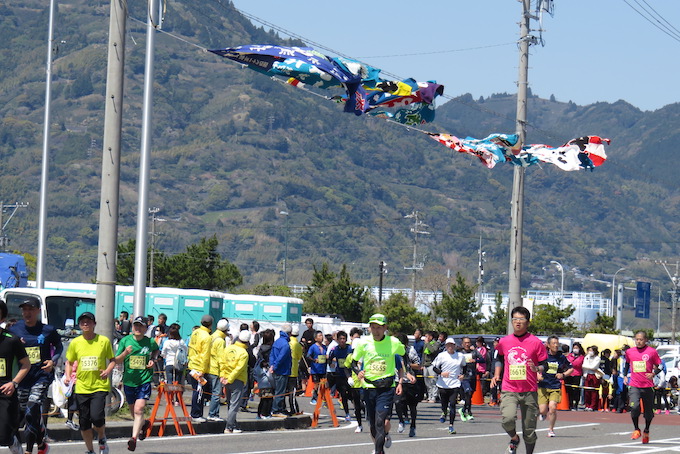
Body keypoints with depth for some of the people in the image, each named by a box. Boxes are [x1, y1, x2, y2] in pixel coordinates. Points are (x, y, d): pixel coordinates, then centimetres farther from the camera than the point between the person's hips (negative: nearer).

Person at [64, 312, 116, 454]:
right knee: (84, 422, 6)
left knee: (96, 417, -20)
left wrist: (108, 371, -11)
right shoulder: (75, 343, 4)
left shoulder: (104, 341, -2)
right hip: (81, 387, 3)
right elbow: (69, 362, 15)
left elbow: (112, 360, 8)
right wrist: (67, 376, -3)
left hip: (100, 386, -3)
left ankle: (102, 439, 12)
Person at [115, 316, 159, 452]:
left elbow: (156, 350, 23)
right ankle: (144, 423, 48)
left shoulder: (150, 342, -1)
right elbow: (117, 361, -1)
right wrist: (125, 353, -21)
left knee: (139, 410, -18)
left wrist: (153, 360, 3)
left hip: (145, 380, -3)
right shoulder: (125, 341, -2)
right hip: (129, 381, 3)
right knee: (133, 410, 17)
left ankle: (134, 438, -21)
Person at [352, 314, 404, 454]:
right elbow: (354, 362, 14)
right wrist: (358, 372, -8)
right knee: (372, 425, 10)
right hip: (368, 387, 3)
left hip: (386, 388, -3)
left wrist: (400, 382, 7)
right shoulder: (364, 343, 0)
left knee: (382, 422, -18)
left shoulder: (394, 343, -4)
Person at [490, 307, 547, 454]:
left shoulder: (536, 342, -1)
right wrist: (496, 375, 13)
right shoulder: (504, 342, 7)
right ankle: (514, 439, 8)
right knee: (507, 419, -24)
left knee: (529, 431, 3)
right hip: (509, 390, 1)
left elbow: (544, 365, 3)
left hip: (529, 392, -1)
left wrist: (536, 369, -18)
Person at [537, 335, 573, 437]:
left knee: (552, 407, -18)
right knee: (542, 410, -4)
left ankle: (551, 429, 4)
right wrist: (537, 375, -7)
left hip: (556, 387, 0)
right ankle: (545, 414, 37)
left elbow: (571, 368, 15)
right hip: (543, 386, 0)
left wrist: (563, 375, -2)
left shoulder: (561, 357, 2)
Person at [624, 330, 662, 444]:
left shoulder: (652, 351, -3)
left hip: (648, 386, -1)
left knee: (649, 411, 8)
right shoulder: (629, 352, 6)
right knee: (634, 406, -21)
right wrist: (625, 376, 14)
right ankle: (636, 430, -1)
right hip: (634, 385, 1)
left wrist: (653, 374, -14)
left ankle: (646, 432, 33)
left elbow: (659, 366, 4)